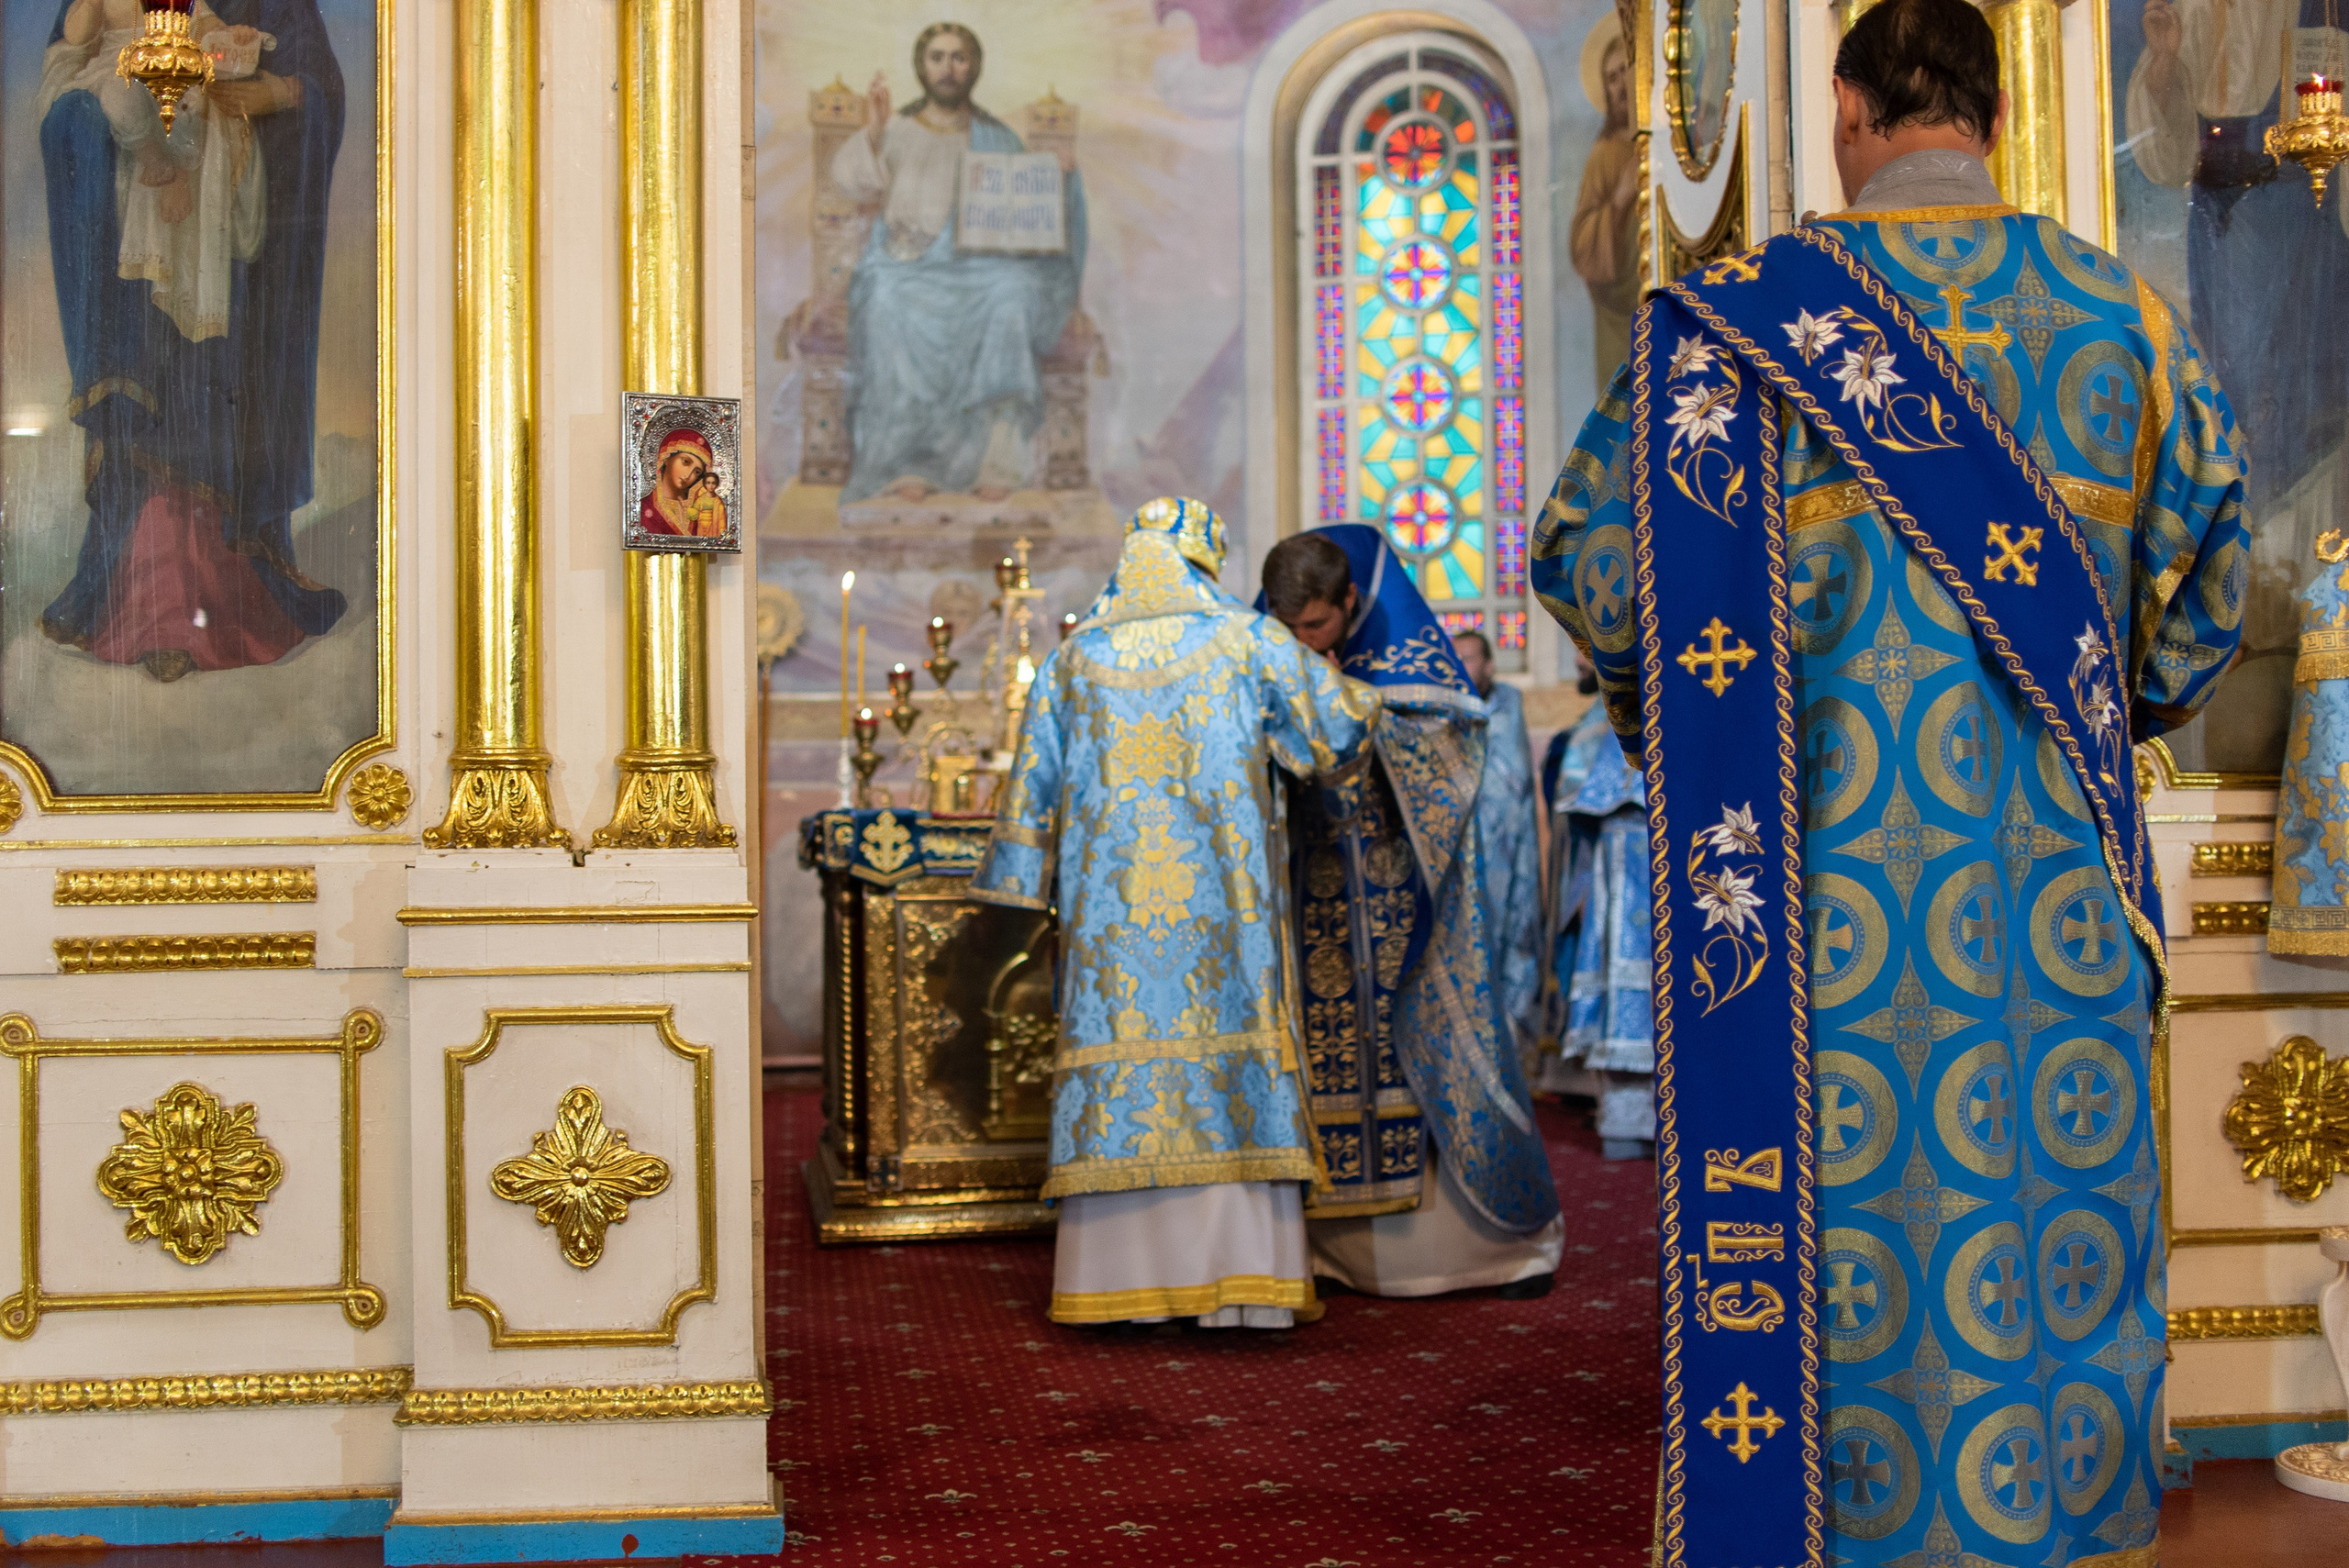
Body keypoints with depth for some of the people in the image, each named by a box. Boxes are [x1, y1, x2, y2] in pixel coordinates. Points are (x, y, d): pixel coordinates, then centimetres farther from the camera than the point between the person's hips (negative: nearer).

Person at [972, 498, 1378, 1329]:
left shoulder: (1074, 656, 8)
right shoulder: (1247, 641, 1)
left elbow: (1036, 784, 11)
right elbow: (1342, 723, 7)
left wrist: (1023, 881, 20)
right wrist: (1350, 692, 29)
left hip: (1109, 905, 2)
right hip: (1219, 900, -2)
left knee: (1119, 1053, 4)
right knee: (1232, 1064, 0)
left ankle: (1120, 1272, 4)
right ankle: (1243, 1274, -1)